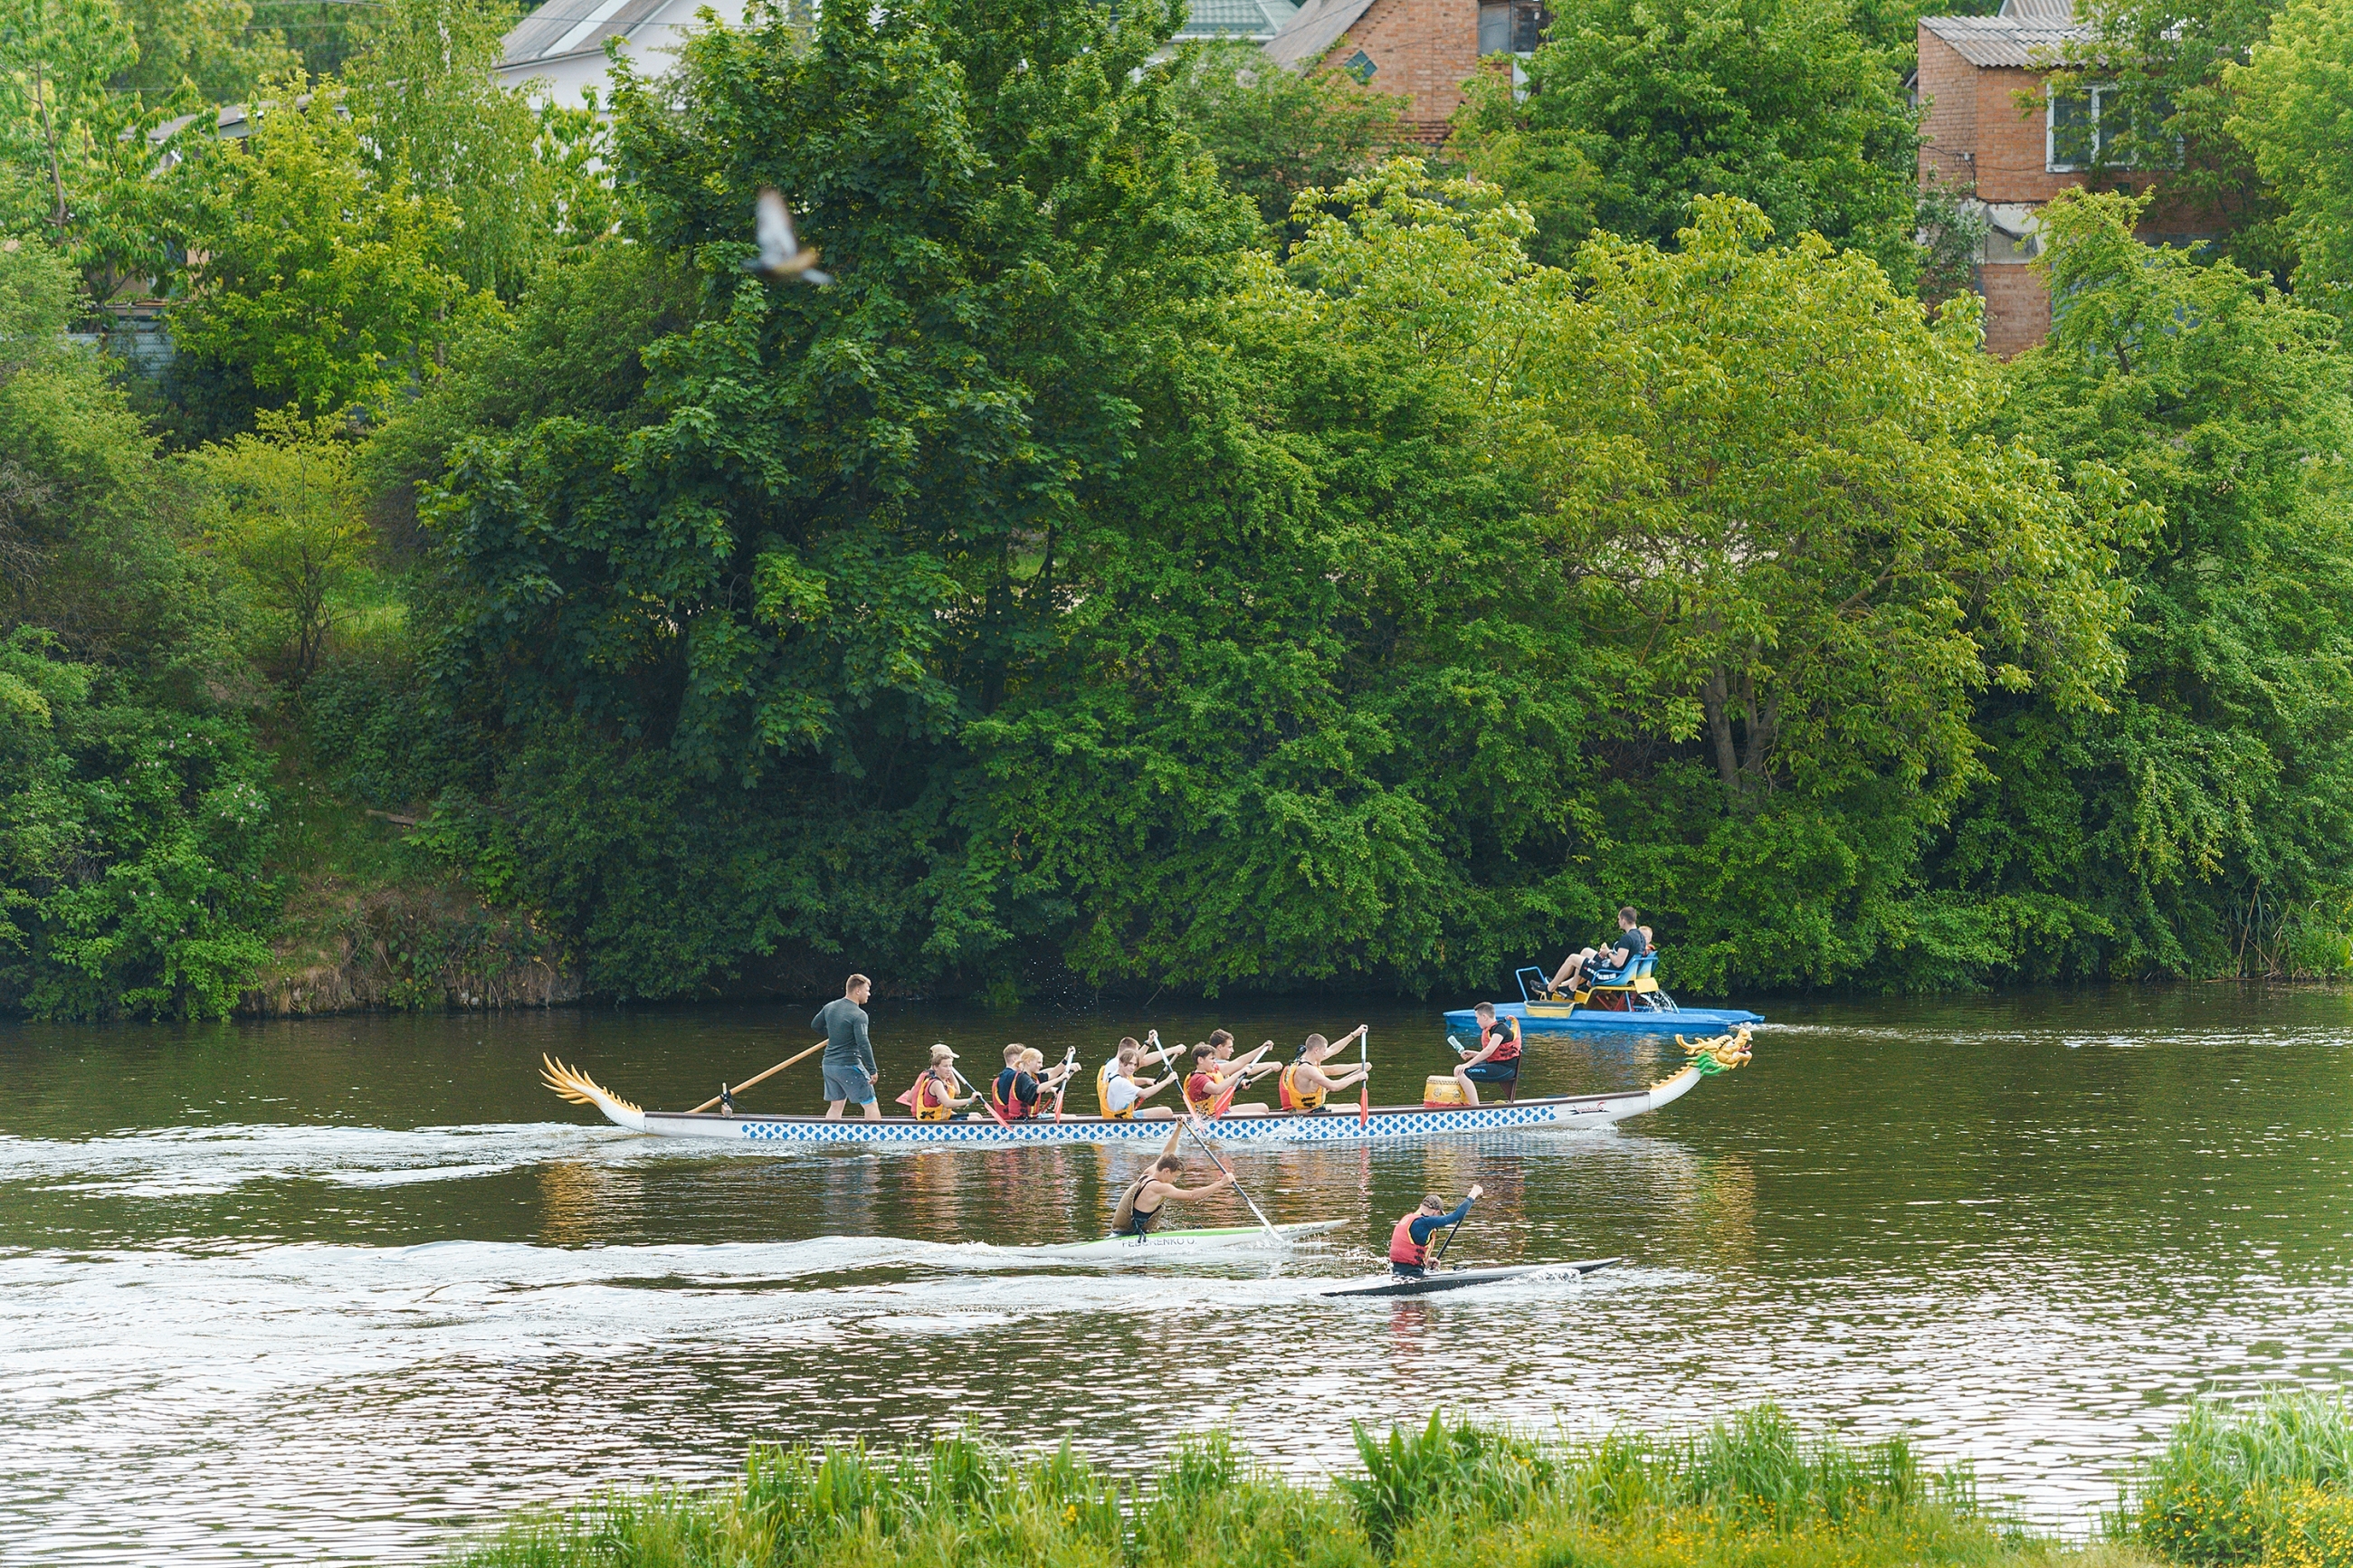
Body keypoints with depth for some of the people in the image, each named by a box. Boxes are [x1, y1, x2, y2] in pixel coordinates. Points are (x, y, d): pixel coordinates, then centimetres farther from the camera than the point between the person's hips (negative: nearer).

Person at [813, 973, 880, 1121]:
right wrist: (872, 1070, -20)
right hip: (849, 1066, -7)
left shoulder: (829, 1007, 6)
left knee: (836, 1106, 17)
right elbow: (863, 1044, -23)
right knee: (871, 1105, -1)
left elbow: (814, 1025, 22)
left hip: (828, 1064, 7)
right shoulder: (858, 1015, -16)